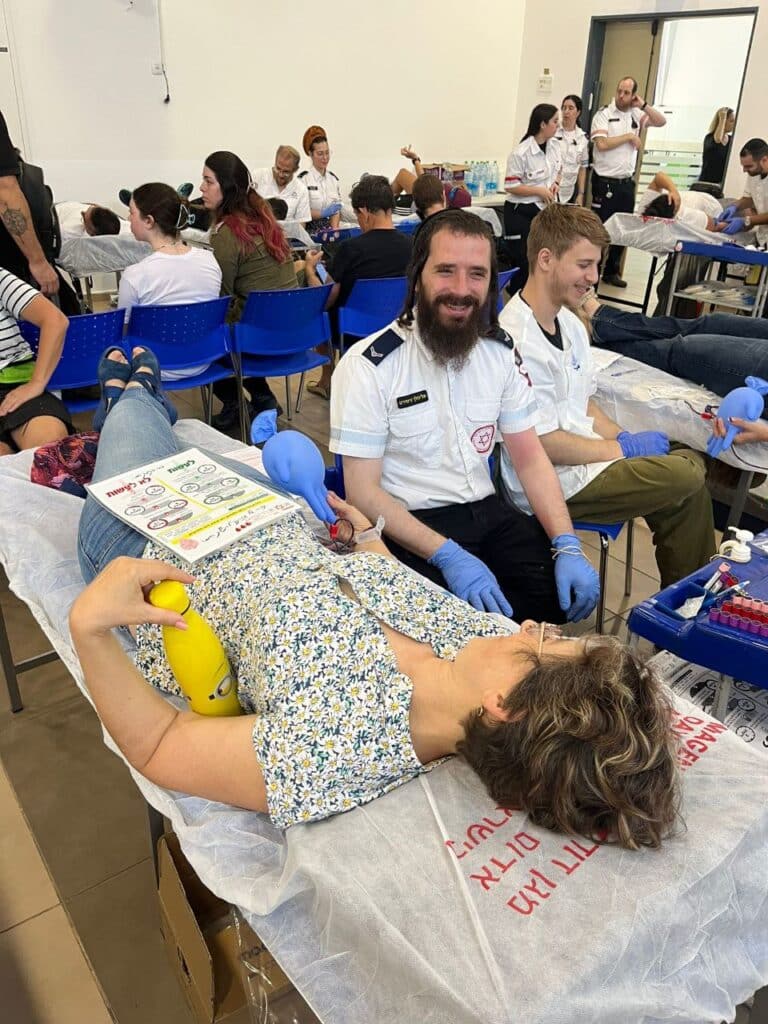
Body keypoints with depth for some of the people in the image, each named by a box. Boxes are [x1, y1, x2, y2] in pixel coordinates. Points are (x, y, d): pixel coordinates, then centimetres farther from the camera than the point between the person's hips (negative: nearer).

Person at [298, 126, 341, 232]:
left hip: (329, 231, 4)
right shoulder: (303, 178, -5)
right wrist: (323, 213, -19)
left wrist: (334, 230, -4)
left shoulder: (333, 178, 12)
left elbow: (336, 210, 12)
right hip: (310, 231, -4)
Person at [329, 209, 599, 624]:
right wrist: (448, 556, -26)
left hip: (486, 511, 6)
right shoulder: (369, 365, -14)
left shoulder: (501, 351, 3)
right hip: (408, 527, -5)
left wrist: (567, 546, -9)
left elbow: (530, 458, 5)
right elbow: (363, 492, -15)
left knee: (572, 590, -12)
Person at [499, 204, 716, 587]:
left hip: (582, 454, 9)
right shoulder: (519, 342, -22)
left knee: (691, 460, 2)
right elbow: (543, 442, -20)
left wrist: (623, 437, -1)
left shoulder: (570, 324, 8)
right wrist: (622, 448, -11)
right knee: (688, 479, -15)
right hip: (554, 483, -9)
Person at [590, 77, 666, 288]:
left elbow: (661, 122, 9)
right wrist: (629, 136, -10)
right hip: (605, 181, -6)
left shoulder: (636, 115, 9)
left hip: (627, 182, 6)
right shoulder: (604, 114, -6)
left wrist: (644, 105, 0)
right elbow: (602, 144, -18)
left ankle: (611, 271, 21)